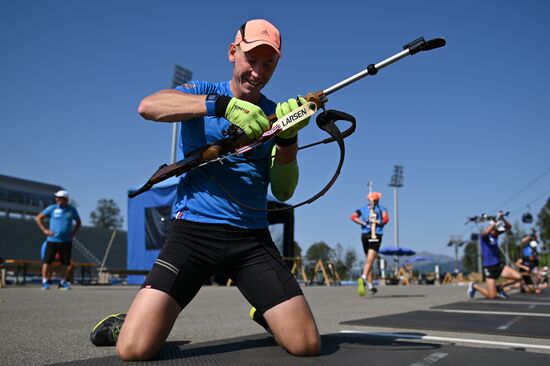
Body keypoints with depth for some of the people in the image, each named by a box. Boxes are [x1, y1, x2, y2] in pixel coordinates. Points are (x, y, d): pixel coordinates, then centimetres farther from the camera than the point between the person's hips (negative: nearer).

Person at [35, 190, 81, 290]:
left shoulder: (72, 210, 5)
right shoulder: (52, 208, 0)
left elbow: (78, 222, 20)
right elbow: (38, 218, 6)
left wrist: (74, 233, 5)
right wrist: (44, 230, -3)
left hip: (66, 241, 1)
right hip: (52, 240, -1)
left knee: (66, 263, 2)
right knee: (47, 261, -5)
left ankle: (63, 282, 16)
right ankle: (44, 282, 6)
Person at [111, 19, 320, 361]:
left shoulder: (274, 114, 12)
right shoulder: (203, 93, 6)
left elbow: (283, 191, 2)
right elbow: (148, 106, -17)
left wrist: (288, 137, -16)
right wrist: (223, 105, -30)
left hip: (252, 236, 3)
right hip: (193, 228, -2)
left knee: (307, 345, -9)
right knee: (134, 349, -17)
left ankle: (263, 314, 24)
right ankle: (128, 322, 19)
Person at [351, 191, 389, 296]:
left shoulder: (363, 209, 13)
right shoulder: (382, 209, 6)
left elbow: (353, 217, -3)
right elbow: (386, 219, -11)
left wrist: (364, 224, -3)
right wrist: (379, 223, 7)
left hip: (364, 235, 4)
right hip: (376, 236, -4)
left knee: (368, 260, 15)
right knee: (370, 260, -13)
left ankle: (370, 285, 18)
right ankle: (363, 277, -37)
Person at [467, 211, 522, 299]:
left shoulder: (496, 233, 5)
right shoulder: (484, 235, -15)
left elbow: (509, 227, 1)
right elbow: (485, 232, -40)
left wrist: (502, 218, -14)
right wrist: (496, 221, -36)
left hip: (498, 265, 7)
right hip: (488, 267, -7)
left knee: (518, 277, -7)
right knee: (492, 296, -8)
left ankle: (500, 287, 16)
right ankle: (474, 286, 19)